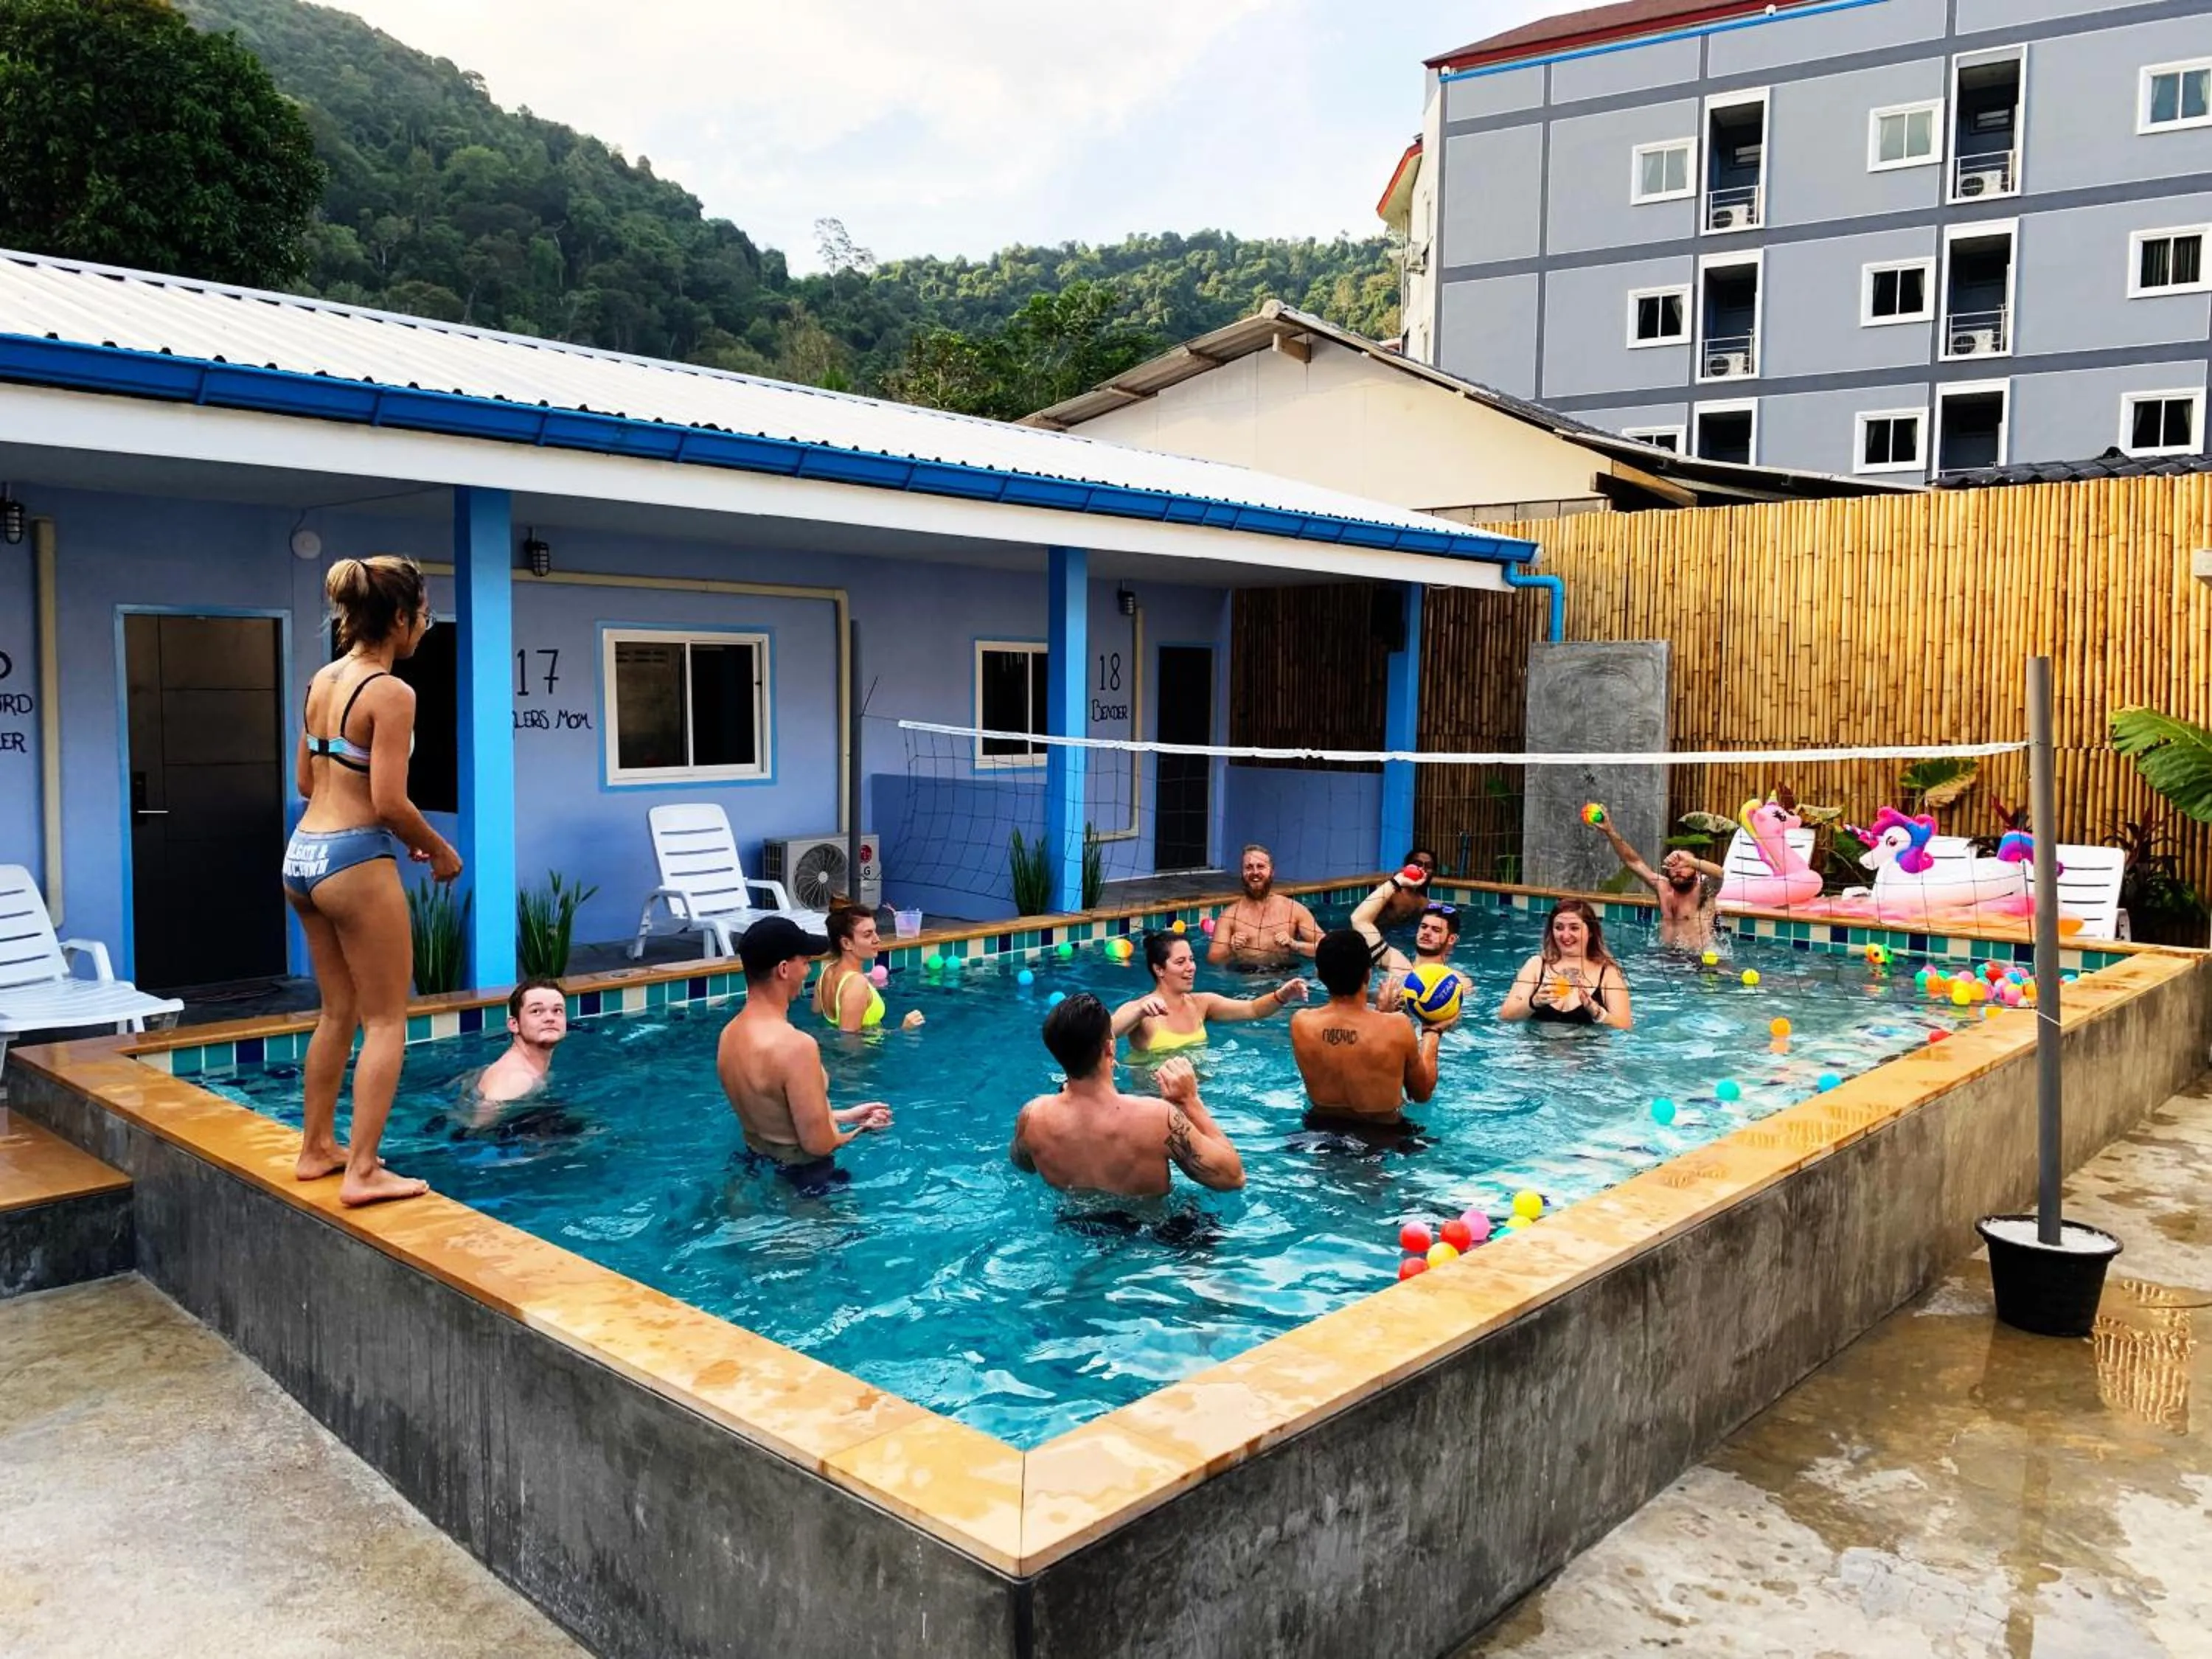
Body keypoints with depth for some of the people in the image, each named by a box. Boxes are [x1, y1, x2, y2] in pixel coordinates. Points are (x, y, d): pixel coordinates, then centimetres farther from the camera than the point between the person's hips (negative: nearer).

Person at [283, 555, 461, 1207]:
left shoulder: (322, 681, 10)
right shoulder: (391, 692, -15)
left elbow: (307, 779, 17)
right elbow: (389, 803, -19)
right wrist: (439, 850, -3)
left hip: (303, 854, 9)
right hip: (355, 862, -8)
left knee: (338, 1012, 20)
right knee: (386, 1019, 1)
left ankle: (317, 1147, 29)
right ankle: (362, 1171, 1)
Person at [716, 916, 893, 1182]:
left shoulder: (730, 1034, -3)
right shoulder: (795, 1046, -30)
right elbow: (818, 1144, -24)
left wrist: (845, 1115, 12)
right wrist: (861, 1129, -4)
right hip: (800, 1176, -8)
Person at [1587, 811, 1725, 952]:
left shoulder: (1702, 890, -5)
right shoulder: (1664, 887, 7)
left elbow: (1719, 873, -26)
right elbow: (1633, 862, 6)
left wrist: (1688, 860, -37)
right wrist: (1610, 831, -3)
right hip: (1665, 953, 5)